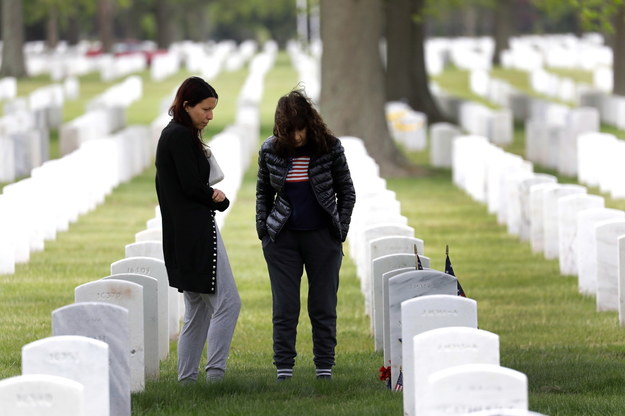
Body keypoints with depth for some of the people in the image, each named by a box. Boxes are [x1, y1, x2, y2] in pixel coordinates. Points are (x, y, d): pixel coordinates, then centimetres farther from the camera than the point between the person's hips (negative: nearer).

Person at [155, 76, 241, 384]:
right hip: (196, 231, -10)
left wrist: (211, 196, 2)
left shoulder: (170, 135, 17)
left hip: (179, 237, 10)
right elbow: (192, 185, -19)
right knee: (227, 302, -10)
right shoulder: (181, 136, -12)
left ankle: (187, 377, 11)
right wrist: (218, 198, 1)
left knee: (197, 309, 12)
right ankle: (215, 371, -14)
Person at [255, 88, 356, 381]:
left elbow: (346, 192, 4)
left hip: (322, 236, -1)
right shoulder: (270, 151, -2)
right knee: (284, 308, 0)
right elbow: (263, 192, 13)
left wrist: (340, 231, -3)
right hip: (282, 237, 1)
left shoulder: (329, 148, -6)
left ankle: (324, 369, 11)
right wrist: (263, 230, 4)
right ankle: (283, 371, 4)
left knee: (324, 308, 4)